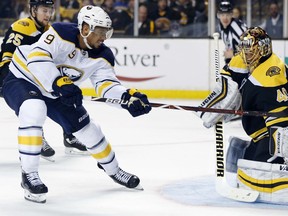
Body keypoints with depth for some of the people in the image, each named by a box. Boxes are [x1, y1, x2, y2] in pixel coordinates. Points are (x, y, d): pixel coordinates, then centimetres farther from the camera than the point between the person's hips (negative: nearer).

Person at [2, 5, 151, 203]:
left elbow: (106, 84, -15)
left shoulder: (102, 56, -9)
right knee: (34, 111, -38)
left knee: (87, 128, 9)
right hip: (22, 79, -7)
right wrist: (60, 84, -47)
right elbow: (36, 57, -40)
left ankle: (112, 169, 36)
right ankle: (29, 175, -29)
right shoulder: (61, 33, -30)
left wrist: (129, 97, -34)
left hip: (55, 92, 7)